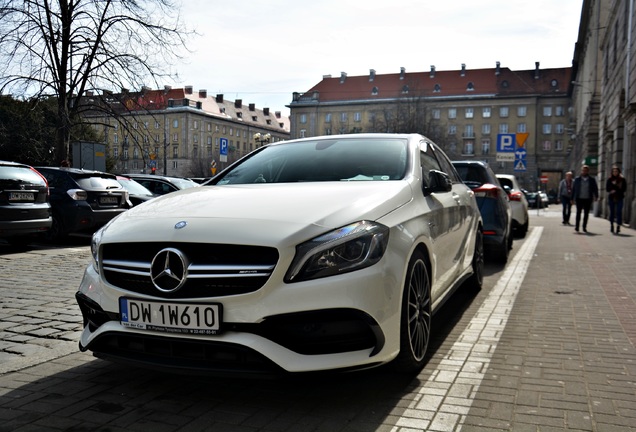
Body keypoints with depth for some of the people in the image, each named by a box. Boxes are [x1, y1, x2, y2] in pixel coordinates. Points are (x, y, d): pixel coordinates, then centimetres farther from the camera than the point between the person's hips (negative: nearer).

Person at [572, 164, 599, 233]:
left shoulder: (592, 180, 8)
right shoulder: (577, 179, 7)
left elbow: (595, 189, 9)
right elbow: (573, 189, 8)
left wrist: (596, 196, -4)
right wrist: (572, 198, 5)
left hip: (588, 199, 1)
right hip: (579, 199, -1)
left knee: (586, 214, 3)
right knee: (578, 212, -7)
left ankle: (584, 227, 10)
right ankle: (576, 227, -4)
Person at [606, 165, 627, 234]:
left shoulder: (622, 179, 2)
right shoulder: (610, 179, 5)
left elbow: (624, 188, 0)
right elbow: (607, 188, 2)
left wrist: (615, 191, -11)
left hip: (619, 198, -2)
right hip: (611, 198, 2)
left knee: (619, 212, -8)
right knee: (612, 212, 7)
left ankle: (618, 226, -11)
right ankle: (611, 225, 17)